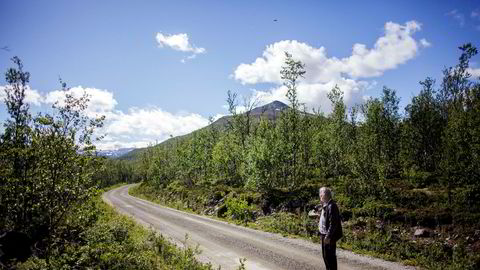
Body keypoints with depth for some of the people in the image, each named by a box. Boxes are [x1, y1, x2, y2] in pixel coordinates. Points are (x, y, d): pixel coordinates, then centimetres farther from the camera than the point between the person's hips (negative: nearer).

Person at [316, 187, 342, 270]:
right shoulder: (324, 205, 9)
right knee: (325, 255, 20)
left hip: (329, 236, -10)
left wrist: (328, 236, -24)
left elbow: (333, 223, -24)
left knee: (330, 256, -1)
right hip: (324, 234, 10)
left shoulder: (331, 206, -21)